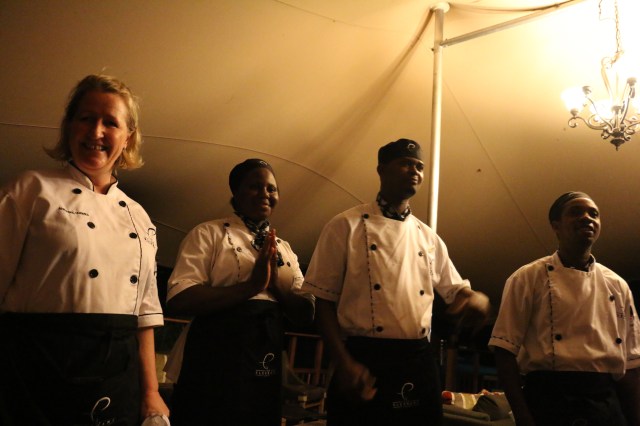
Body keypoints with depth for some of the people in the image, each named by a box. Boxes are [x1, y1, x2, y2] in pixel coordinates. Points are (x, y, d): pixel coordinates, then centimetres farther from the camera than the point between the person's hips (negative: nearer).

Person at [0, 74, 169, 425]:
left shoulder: (138, 218, 12)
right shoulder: (34, 189, -2)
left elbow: (145, 311, 12)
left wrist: (151, 394, 9)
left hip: (119, 379, 5)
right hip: (40, 373, -4)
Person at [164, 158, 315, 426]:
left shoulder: (285, 250, 15)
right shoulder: (209, 233, -2)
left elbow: (306, 313, 7)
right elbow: (178, 300, -15)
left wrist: (275, 281, -12)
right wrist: (252, 285, -22)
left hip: (266, 362, 5)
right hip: (215, 358, -5)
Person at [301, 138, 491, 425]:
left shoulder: (429, 238, 14)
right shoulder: (346, 227, -1)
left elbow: (457, 292, 20)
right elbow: (323, 302, -3)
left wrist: (477, 299, -5)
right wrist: (344, 363, -16)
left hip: (420, 364, 5)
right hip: (365, 361, -4)